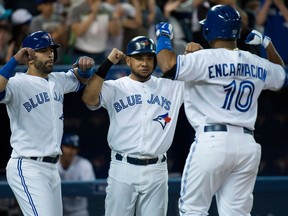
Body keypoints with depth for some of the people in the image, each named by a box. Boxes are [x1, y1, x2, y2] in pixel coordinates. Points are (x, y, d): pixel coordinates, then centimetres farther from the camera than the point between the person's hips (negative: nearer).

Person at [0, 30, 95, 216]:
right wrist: (15, 61, -29)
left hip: (53, 168, 9)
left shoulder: (57, 81, 13)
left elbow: (80, 78, 30)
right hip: (28, 168, -9)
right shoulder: (18, 83, -12)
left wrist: (84, 66, 7)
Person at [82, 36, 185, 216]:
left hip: (156, 171, 2)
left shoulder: (171, 87, 9)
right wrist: (108, 63, -16)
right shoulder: (114, 88, 1)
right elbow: (89, 99, -15)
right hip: (123, 169, -2)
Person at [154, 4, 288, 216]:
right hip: (247, 144, 6)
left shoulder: (205, 59, -9)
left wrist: (163, 36, -3)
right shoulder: (258, 65, 11)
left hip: (212, 142, -5)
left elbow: (168, 65, -22)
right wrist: (268, 44, 36)